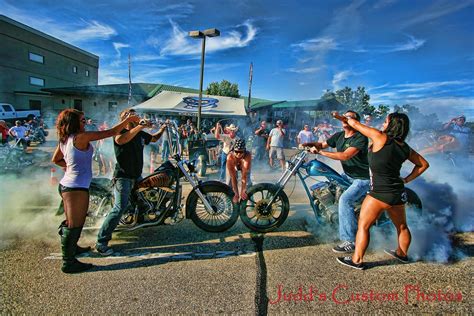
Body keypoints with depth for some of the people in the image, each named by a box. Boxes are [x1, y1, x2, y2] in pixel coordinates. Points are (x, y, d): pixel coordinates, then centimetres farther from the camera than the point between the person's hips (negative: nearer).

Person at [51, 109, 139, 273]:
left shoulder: (64, 140, 9)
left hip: (65, 185, 9)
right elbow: (111, 132, -15)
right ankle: (69, 262, 9)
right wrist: (128, 120, -6)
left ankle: (71, 248, 43)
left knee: (70, 222, 24)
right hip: (77, 188, -9)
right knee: (74, 225, -1)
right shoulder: (80, 137, -17)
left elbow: (55, 159, 24)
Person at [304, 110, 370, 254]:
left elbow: (345, 156, -32)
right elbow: (323, 144, 9)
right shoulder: (339, 136, 3)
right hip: (347, 175, 9)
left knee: (345, 200, -26)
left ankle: (350, 242, -20)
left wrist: (320, 152, -32)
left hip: (362, 178, -9)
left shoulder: (360, 137, -21)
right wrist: (309, 144, -12)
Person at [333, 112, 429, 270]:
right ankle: (402, 253, 47)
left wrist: (344, 118, 12)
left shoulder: (380, 138, -15)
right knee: (401, 226, 24)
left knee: (363, 226, 4)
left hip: (380, 193, -8)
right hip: (399, 193, 8)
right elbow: (423, 164, 13)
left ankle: (357, 260, 11)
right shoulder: (405, 147, 4)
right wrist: (406, 179, 12)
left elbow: (355, 123, -6)